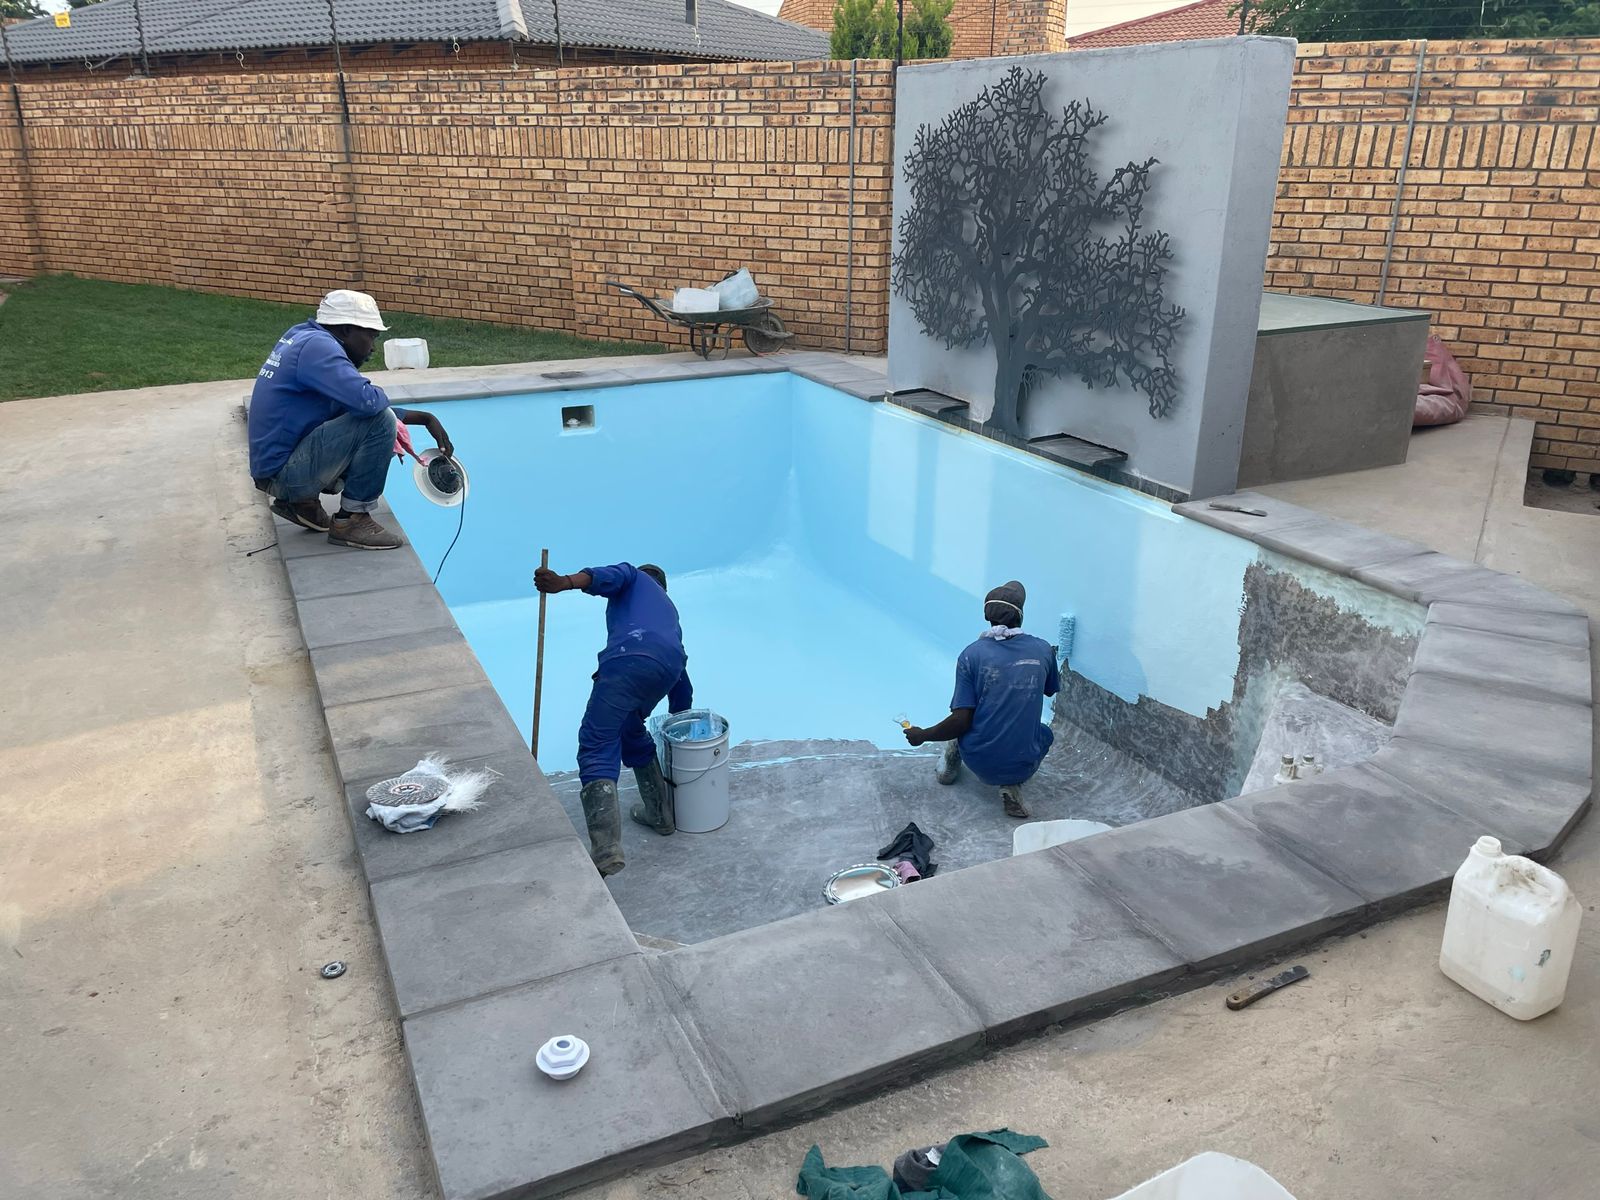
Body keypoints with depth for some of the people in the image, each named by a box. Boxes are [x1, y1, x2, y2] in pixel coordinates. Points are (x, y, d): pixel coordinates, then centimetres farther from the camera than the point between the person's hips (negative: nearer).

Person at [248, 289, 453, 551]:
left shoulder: (305, 335, 13)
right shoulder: (317, 346, -17)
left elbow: (354, 402, 17)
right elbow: (367, 401, -31)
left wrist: (425, 418, 12)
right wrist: (379, 395, -5)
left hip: (271, 467, 10)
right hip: (286, 473, -10)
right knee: (380, 421, -19)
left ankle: (301, 501, 15)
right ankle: (351, 519, -10)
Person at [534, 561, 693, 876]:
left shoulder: (635, 577, 32)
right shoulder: (668, 608, 45)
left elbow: (609, 576, 4)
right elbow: (683, 685, 48)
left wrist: (565, 582, -13)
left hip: (630, 658, -6)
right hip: (669, 665, 6)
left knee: (597, 746, -7)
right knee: (631, 732, 32)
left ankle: (606, 850, -22)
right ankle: (660, 813, 38)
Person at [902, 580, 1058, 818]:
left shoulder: (972, 654, -11)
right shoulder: (1043, 649, -5)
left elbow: (961, 721, -13)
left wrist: (922, 736, 4)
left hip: (979, 762, 1)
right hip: (1023, 766, -1)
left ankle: (949, 764, 24)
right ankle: (1012, 786, 9)